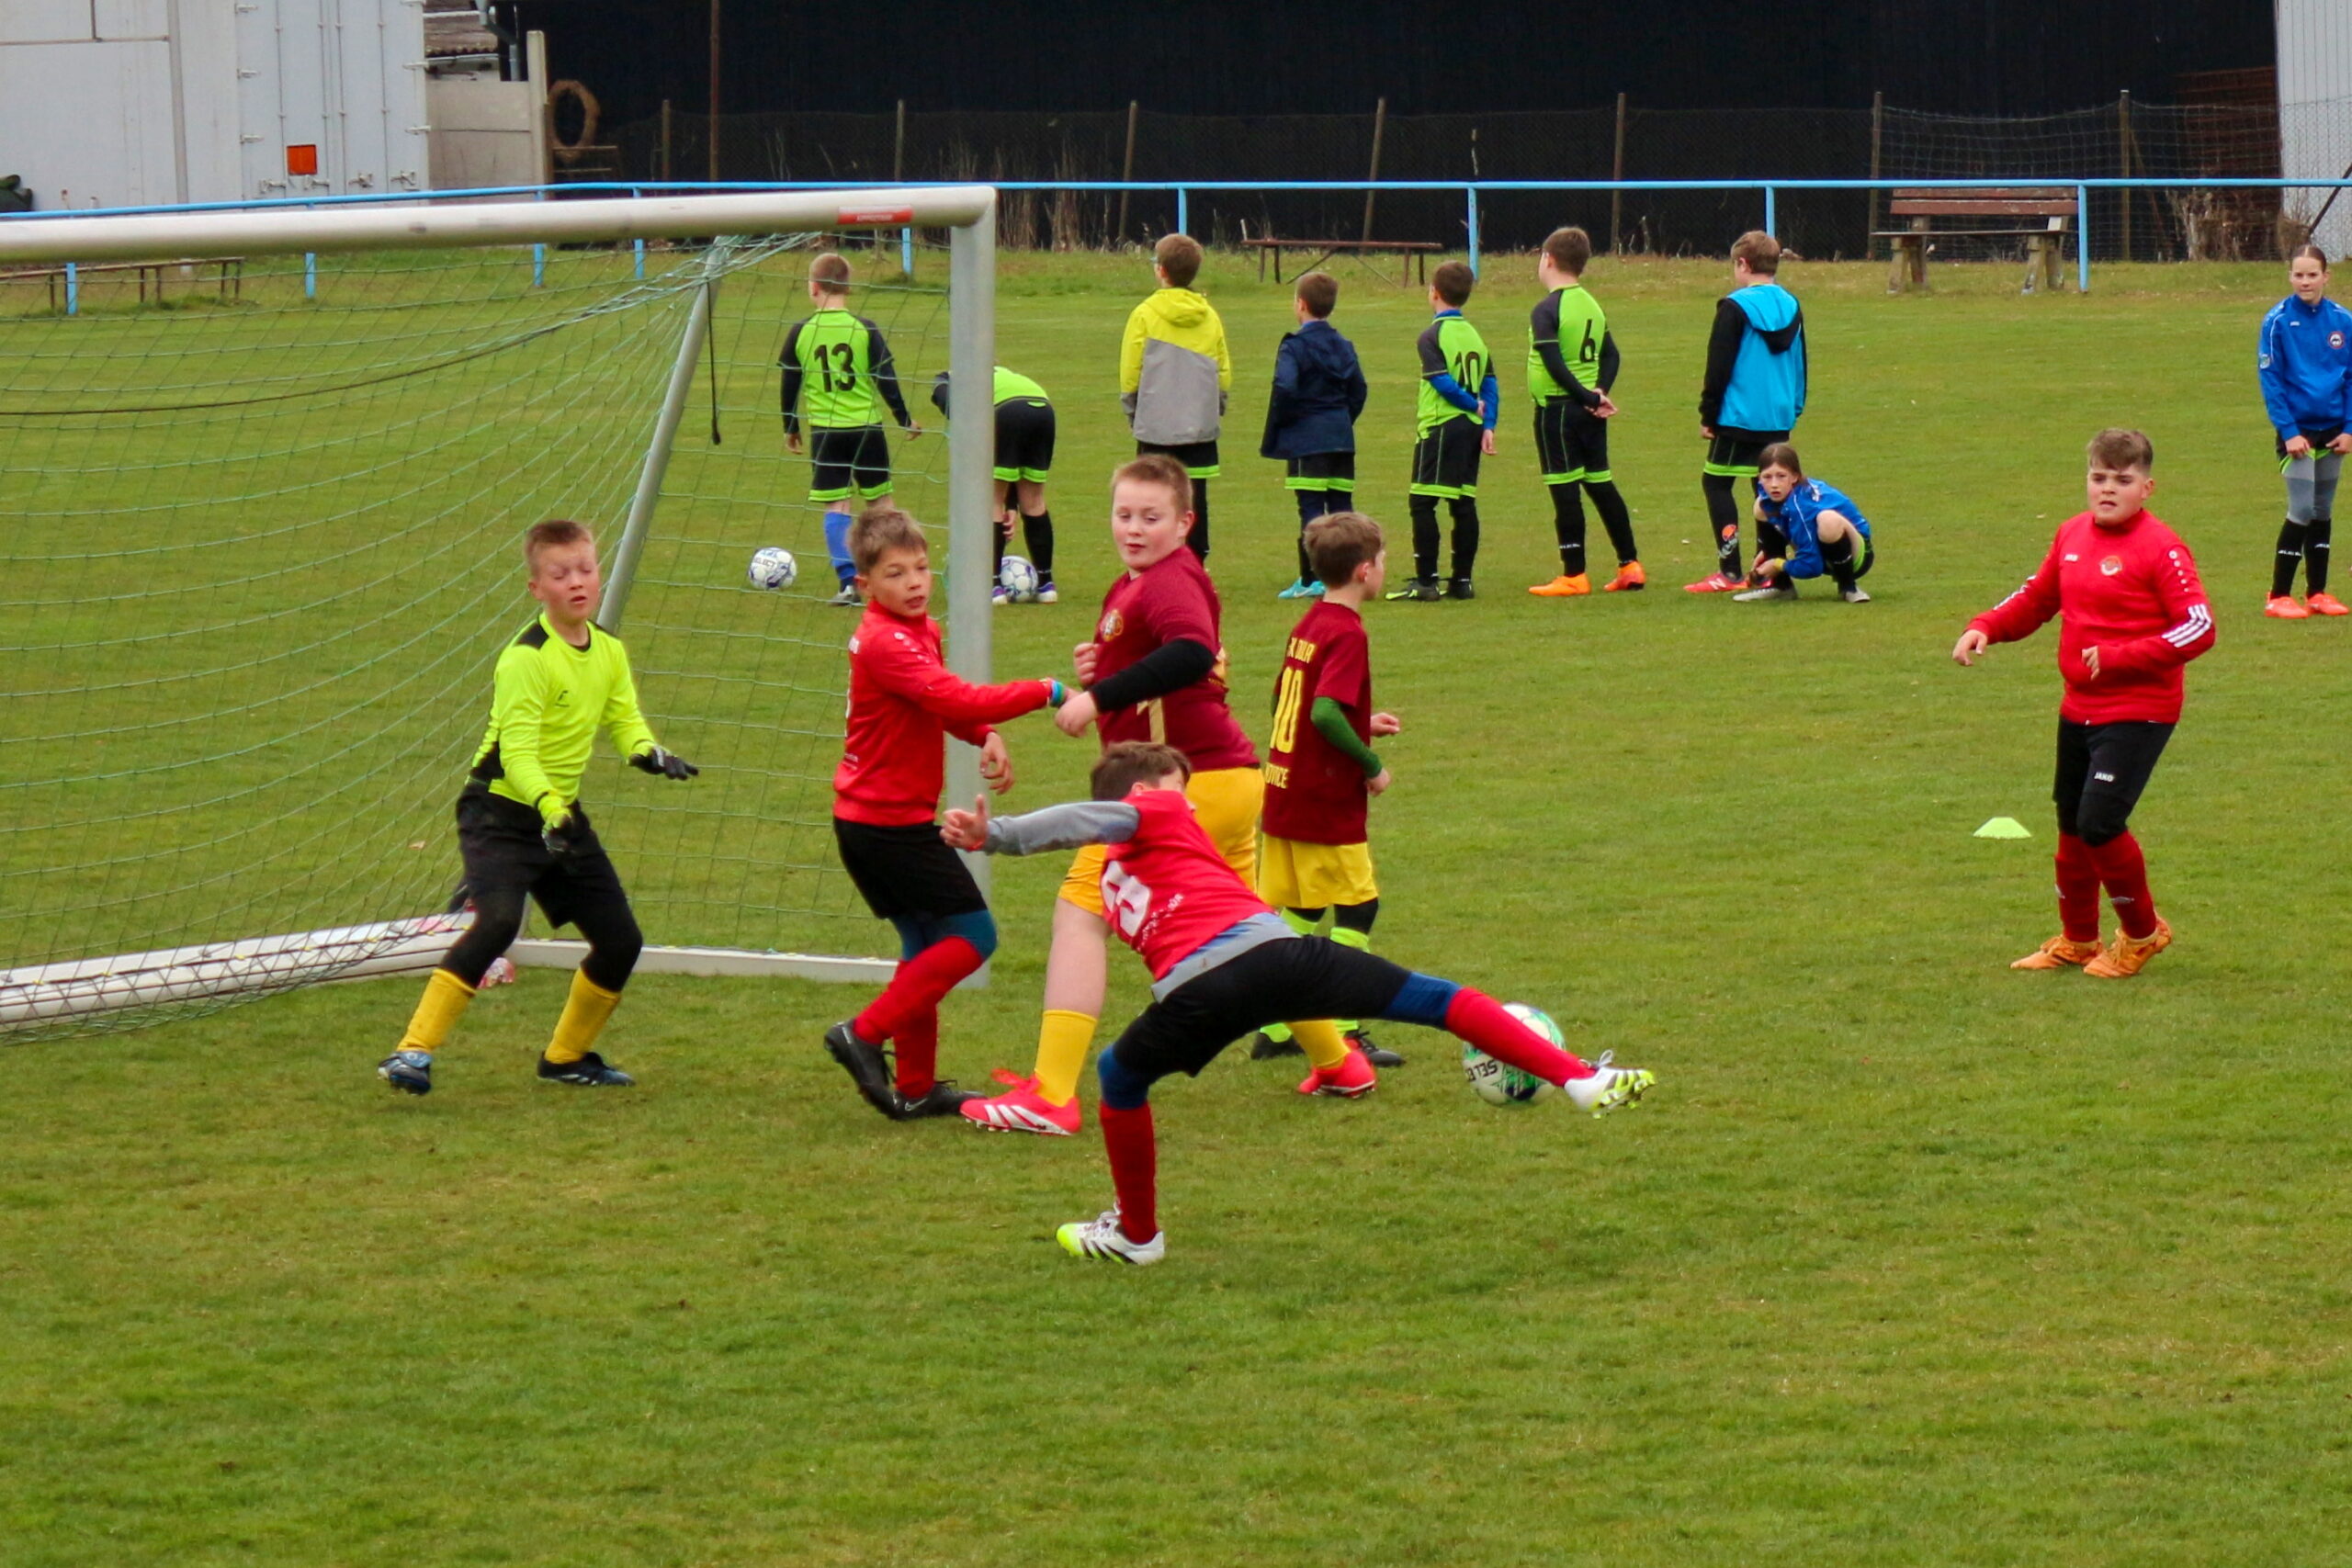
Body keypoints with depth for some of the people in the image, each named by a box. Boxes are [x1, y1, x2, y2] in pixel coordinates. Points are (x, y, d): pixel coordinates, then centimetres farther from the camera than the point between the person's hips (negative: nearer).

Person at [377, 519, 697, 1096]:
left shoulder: (609, 651, 4)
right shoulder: (527, 658, -20)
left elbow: (624, 717, 9)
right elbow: (516, 751, -26)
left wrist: (649, 752, -15)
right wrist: (548, 809, -41)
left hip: (562, 812, 8)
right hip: (501, 810, -8)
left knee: (620, 940, 7)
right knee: (498, 920, -29)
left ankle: (567, 1057, 28)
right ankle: (413, 1053, -29)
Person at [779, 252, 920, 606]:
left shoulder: (800, 332, -2)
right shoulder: (865, 330, -5)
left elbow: (790, 385, 6)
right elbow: (886, 380, -3)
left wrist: (791, 429, 19)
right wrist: (904, 420, 11)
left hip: (824, 431, 0)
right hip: (866, 429, 0)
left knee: (835, 507, 3)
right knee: (880, 501, 11)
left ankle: (848, 581, -5)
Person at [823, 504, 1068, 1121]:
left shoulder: (918, 631, 10)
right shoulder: (885, 643, -21)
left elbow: (944, 706, 18)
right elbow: (954, 701, -31)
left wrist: (988, 740, -3)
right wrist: (1046, 693, -30)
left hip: (870, 822, 10)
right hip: (890, 822, -10)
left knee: (926, 944, 17)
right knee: (972, 935, -7)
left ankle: (915, 1088, 23)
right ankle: (866, 1033, -5)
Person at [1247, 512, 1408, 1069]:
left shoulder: (1307, 625, 10)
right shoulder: (1347, 633, -17)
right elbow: (1326, 712, -28)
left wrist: (1363, 725, 18)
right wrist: (1372, 764, -16)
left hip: (1281, 794, 9)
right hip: (1327, 801, -9)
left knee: (1295, 908, 14)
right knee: (1355, 907, -1)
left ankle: (1274, 1028, 18)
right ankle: (1343, 1033, -2)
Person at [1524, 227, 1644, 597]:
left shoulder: (1546, 310, -13)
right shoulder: (1592, 305, 12)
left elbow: (1555, 365, -20)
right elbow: (1610, 355, 10)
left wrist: (1588, 397, -16)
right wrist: (1599, 391, -2)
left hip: (1557, 409, -8)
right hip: (1590, 412, 8)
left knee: (1565, 491, -4)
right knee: (1601, 485, 13)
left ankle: (1573, 576, -2)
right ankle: (1630, 566, 15)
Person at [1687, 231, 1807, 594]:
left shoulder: (1735, 308, -10)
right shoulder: (1791, 307, 9)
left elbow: (1719, 367, -9)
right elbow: (1799, 366, 17)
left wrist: (1708, 415, -3)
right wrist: (1795, 409, 23)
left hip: (1739, 415, -6)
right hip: (1779, 417, 6)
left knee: (1716, 483, 1)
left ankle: (1730, 572, -6)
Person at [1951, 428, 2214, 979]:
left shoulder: (2160, 548, -15)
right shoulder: (2072, 535, 6)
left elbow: (2199, 628, -20)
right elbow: (2037, 597, 21)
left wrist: (2118, 657, -25)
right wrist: (1986, 628, 3)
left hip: (2137, 712, -7)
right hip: (2079, 708, 7)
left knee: (2100, 823, -15)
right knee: (2072, 825, 16)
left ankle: (2142, 933, 8)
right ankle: (2076, 941, 34)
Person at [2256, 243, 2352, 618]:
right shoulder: (2278, 321, -9)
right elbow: (2270, 378, -8)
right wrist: (2287, 430, -13)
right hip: (2298, 430, -4)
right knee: (2302, 511, -8)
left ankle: (2317, 592, 20)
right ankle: (2279, 596, 0)